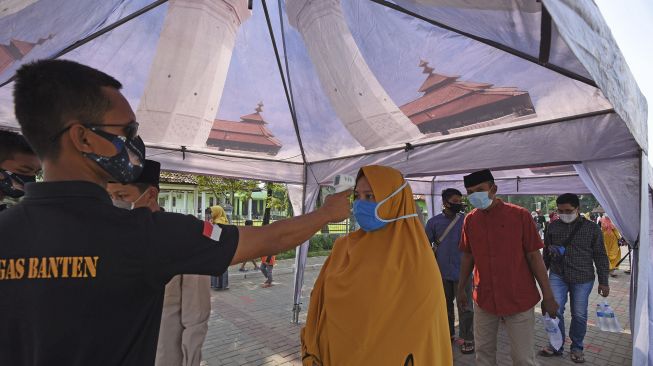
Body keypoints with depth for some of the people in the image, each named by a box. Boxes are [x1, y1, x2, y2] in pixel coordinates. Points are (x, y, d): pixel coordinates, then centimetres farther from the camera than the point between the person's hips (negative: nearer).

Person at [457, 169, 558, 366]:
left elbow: (534, 257, -5)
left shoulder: (520, 215, -10)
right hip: (483, 299, 3)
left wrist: (548, 296, -3)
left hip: (519, 300, -3)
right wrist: (461, 289, 13)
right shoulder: (470, 220, 0)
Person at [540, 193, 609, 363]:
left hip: (582, 279, -1)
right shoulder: (553, 226, 2)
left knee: (579, 315, 9)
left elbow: (600, 256, 2)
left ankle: (576, 348, 28)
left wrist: (603, 281, 0)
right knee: (555, 310, -2)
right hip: (557, 276, 1)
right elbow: (545, 252, 11)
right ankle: (556, 345, 16)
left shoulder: (591, 228, -2)